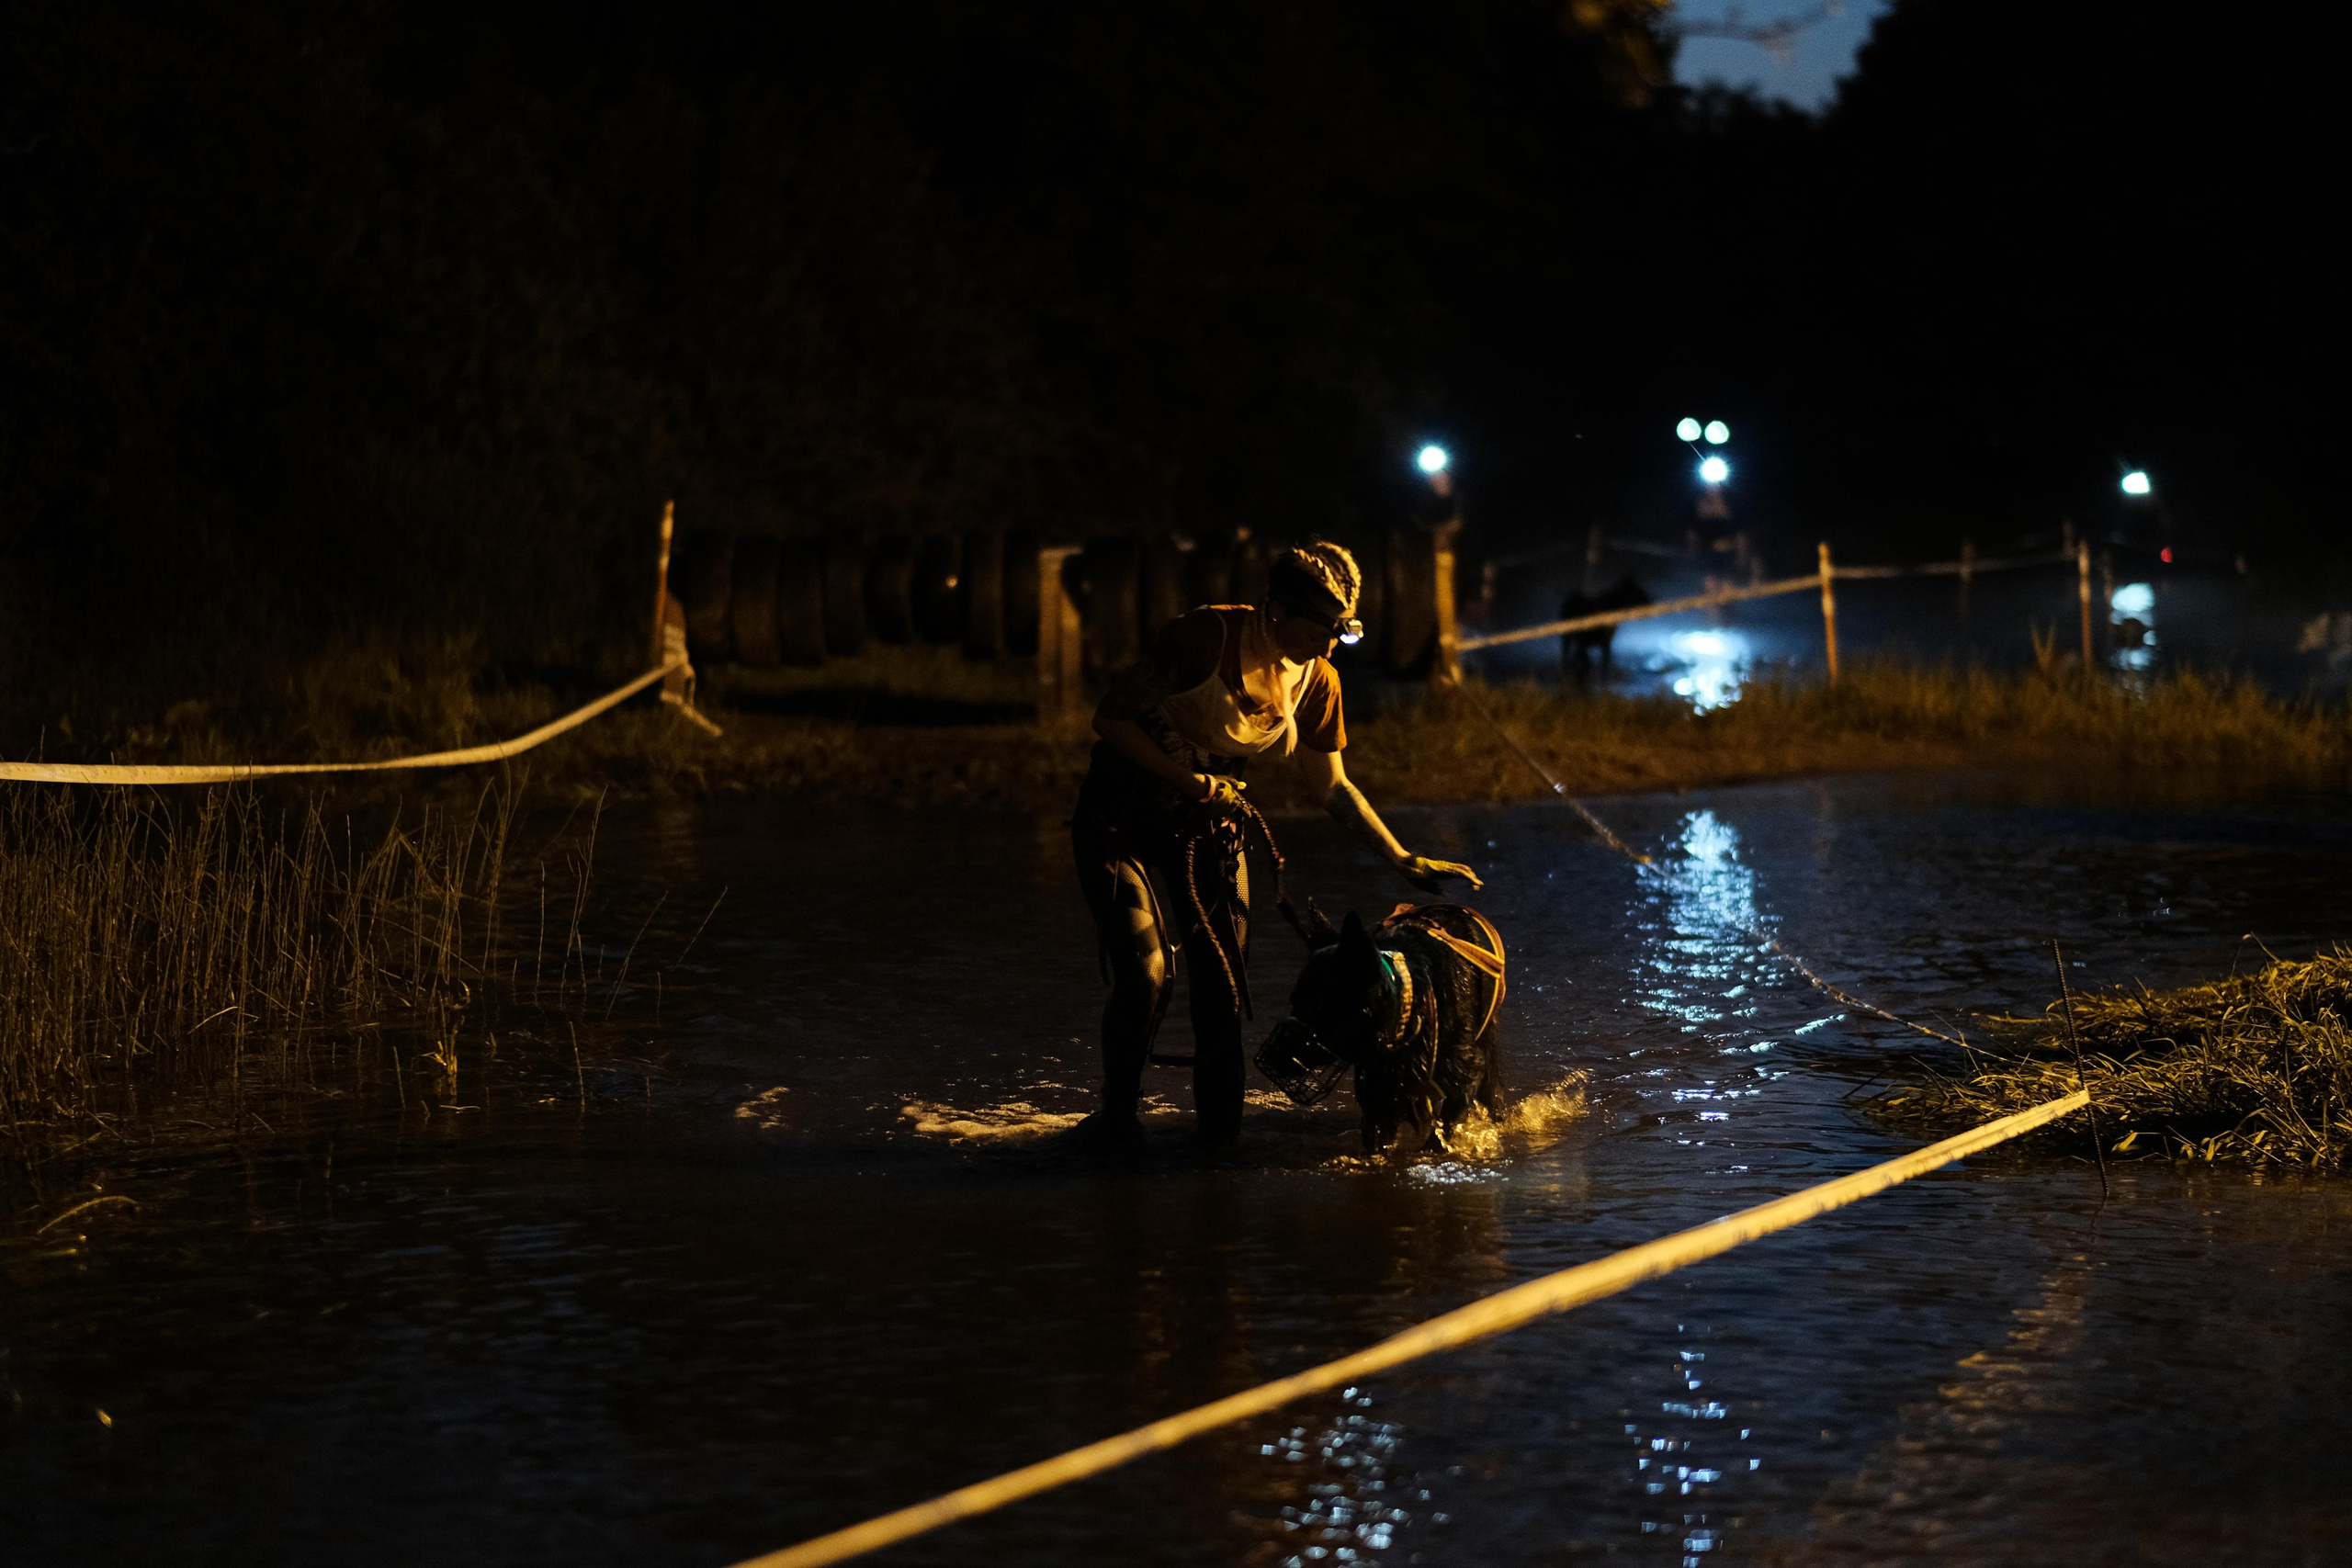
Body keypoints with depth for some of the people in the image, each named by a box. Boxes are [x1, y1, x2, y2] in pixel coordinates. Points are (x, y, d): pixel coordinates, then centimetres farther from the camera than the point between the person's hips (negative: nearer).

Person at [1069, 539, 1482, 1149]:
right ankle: (1116, 1114, 5)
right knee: (1147, 976, -17)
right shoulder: (1205, 638, -24)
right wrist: (1194, 783, -23)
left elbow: (1334, 787, 8)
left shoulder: (1316, 680, -5)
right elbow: (1112, 718, -19)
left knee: (1224, 988, -4)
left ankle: (1218, 1126, 14)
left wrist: (1407, 862, 5)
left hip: (1208, 826, 5)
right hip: (1123, 819, -5)